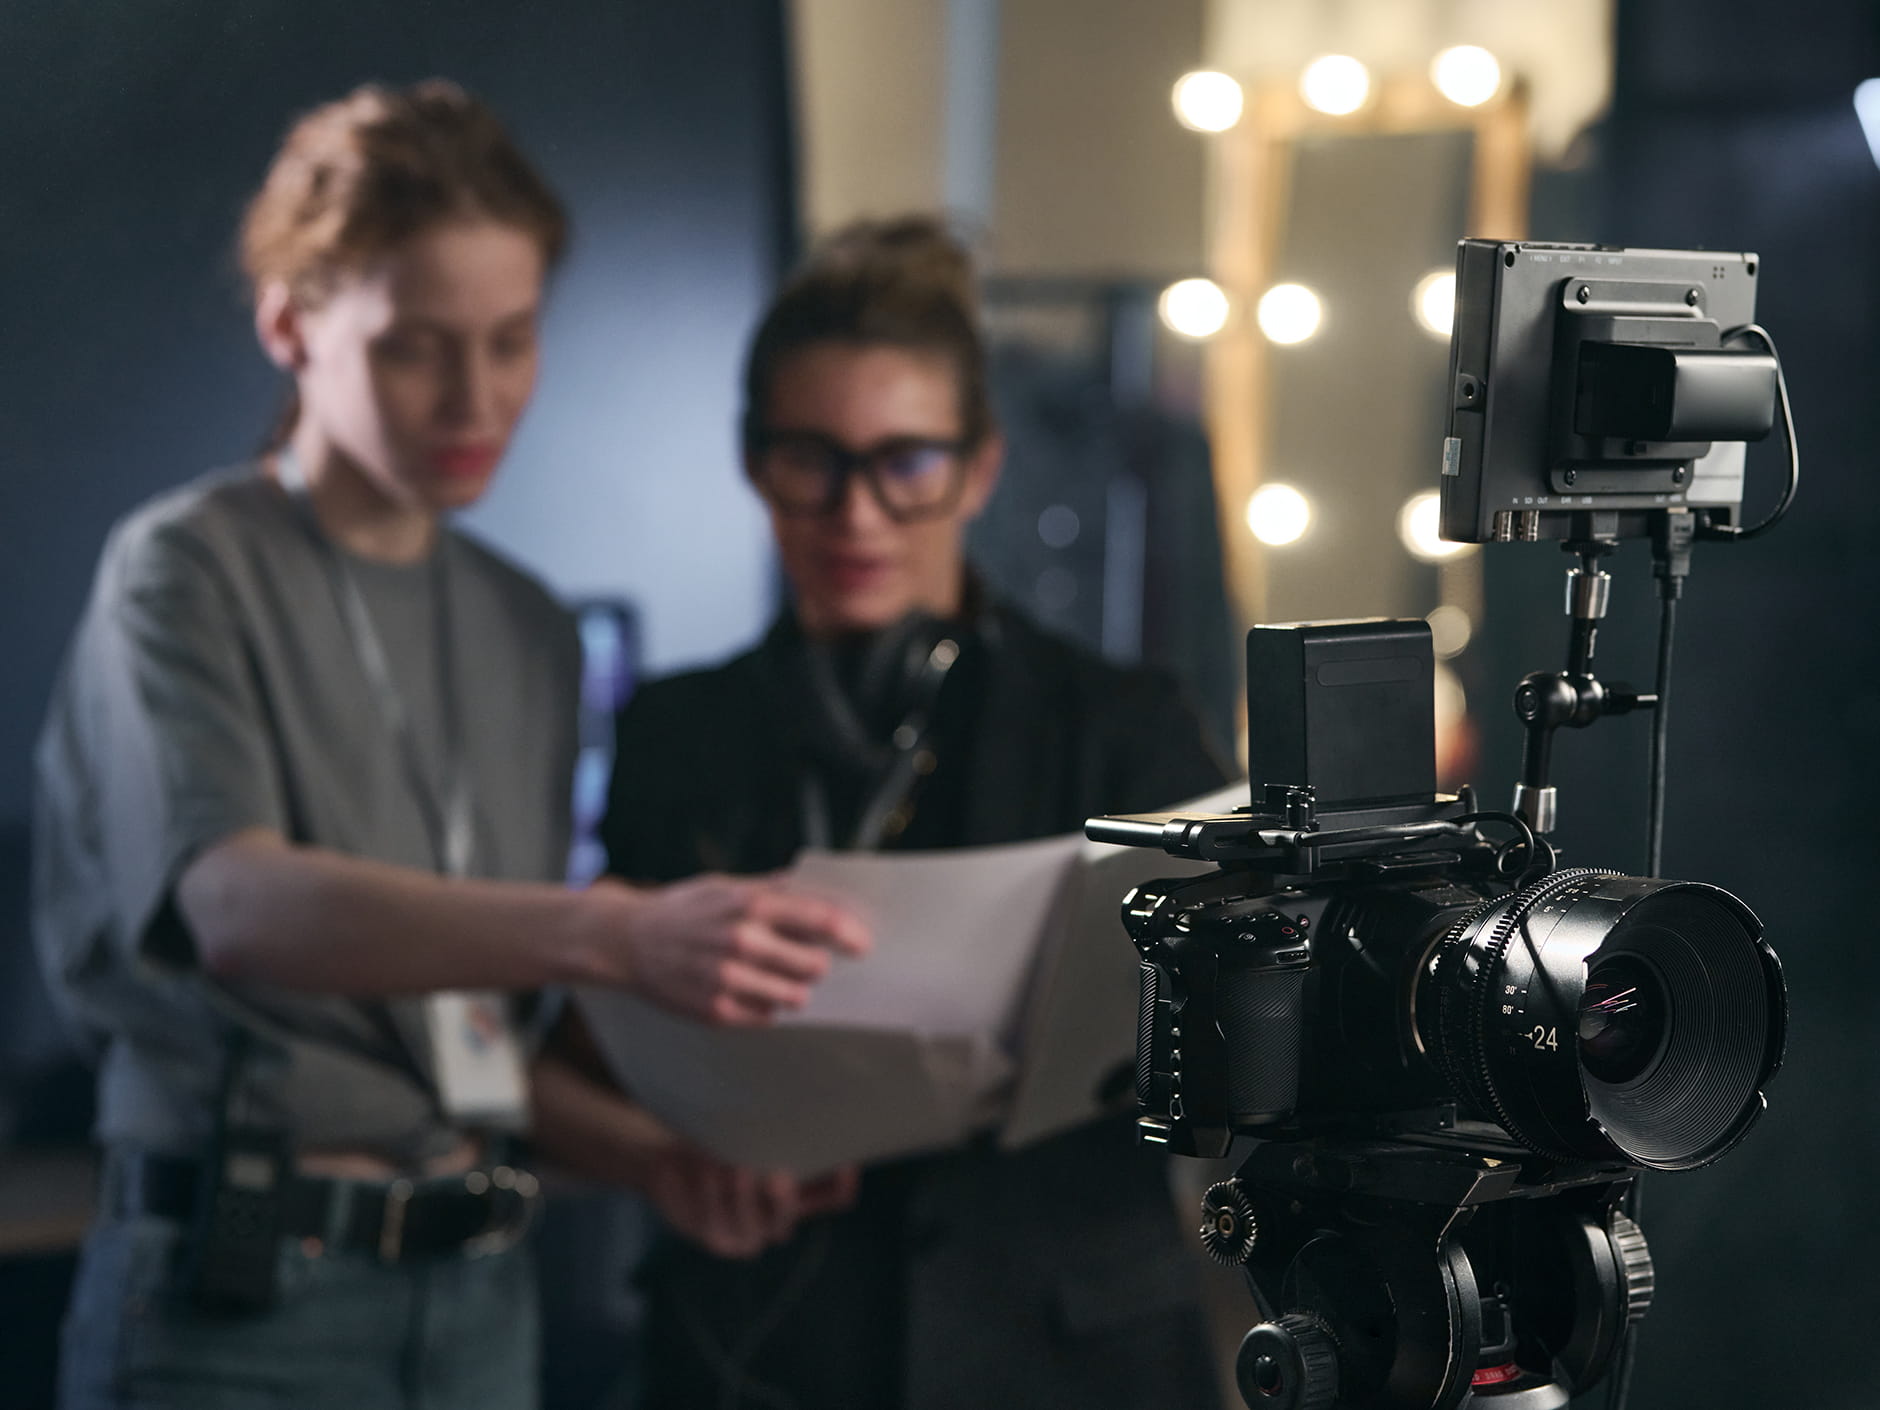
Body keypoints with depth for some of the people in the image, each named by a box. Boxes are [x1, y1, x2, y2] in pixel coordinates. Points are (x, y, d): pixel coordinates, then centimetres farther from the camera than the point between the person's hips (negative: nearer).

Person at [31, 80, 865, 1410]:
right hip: (241, 1299, -5)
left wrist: (661, 1144, -1)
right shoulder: (185, 573, -5)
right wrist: (617, 932, -36)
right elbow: (235, 907, -24)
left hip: (478, 1296, 6)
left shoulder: (529, 631, 14)